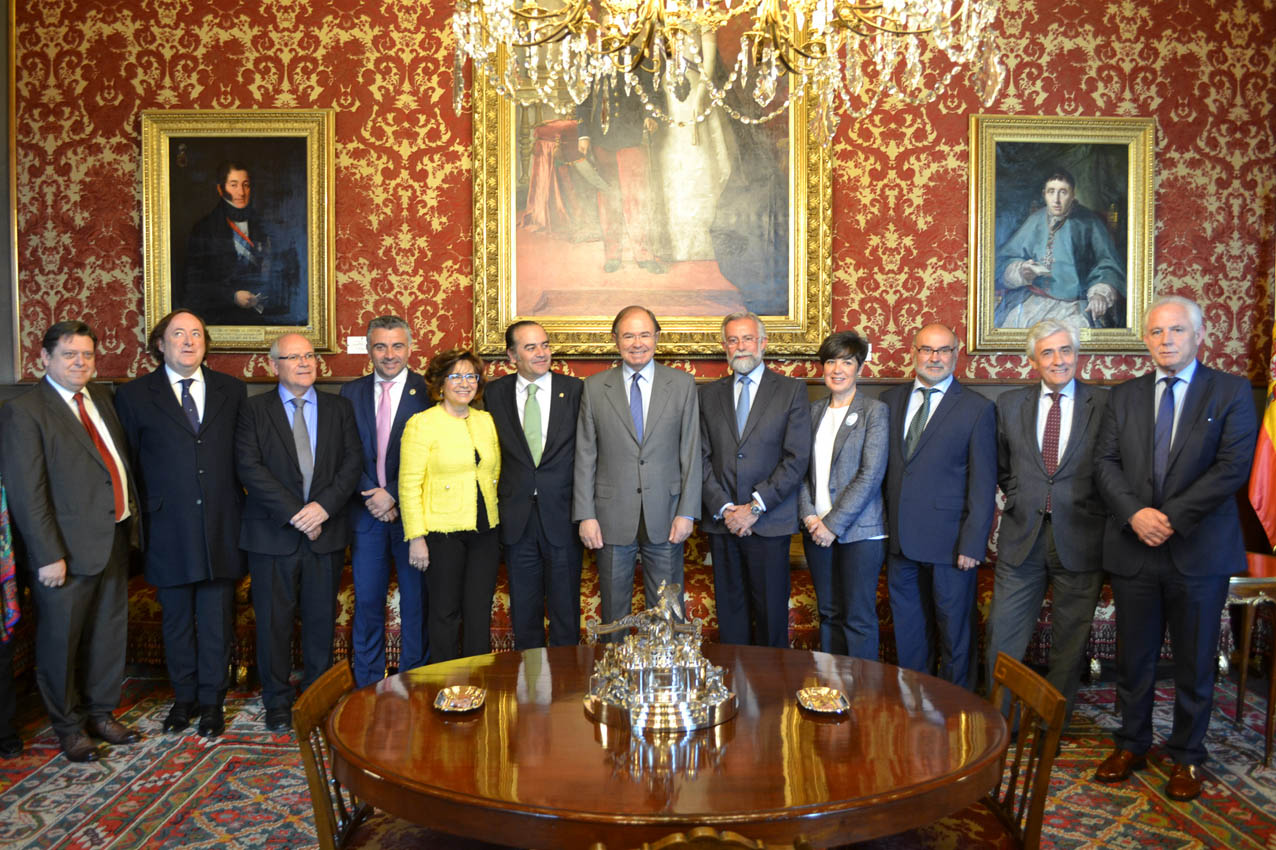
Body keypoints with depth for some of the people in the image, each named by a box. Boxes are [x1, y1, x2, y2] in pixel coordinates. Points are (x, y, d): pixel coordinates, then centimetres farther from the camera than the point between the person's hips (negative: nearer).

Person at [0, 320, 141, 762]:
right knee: (61, 641, 10)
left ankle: (101, 712, 34)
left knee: (109, 635, 17)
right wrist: (48, 555, -18)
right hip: (68, 547, -6)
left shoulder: (101, 398, 10)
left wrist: (130, 516, 6)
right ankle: (67, 726, 27)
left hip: (114, 539, 7)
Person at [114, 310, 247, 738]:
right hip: (168, 531, -1)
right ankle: (185, 697, 28)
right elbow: (127, 466, 4)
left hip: (221, 528, 1)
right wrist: (139, 520, 1)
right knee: (176, 620, 12)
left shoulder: (232, 390, 7)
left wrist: (240, 508, 3)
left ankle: (212, 701, 21)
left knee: (217, 620, 7)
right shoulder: (134, 395, 2)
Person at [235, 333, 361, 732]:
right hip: (273, 534, -2)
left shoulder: (339, 408, 9)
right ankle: (277, 702, 22)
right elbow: (250, 468, -8)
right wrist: (294, 513, -15)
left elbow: (353, 462, 1)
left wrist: (324, 505, -14)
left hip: (326, 532, 2)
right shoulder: (254, 410, 2)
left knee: (322, 620, 9)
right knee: (273, 621, 7)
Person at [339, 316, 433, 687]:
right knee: (367, 602, 7)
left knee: (416, 602, 6)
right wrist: (372, 496, -6)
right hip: (367, 512, 3)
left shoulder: (427, 391, -3)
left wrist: (393, 494, -11)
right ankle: (367, 686, 20)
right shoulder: (351, 393, 9)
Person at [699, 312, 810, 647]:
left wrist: (755, 507, -11)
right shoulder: (709, 394, 12)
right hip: (722, 520, 3)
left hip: (769, 522, -2)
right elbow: (702, 457, 7)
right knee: (729, 610, 8)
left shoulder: (791, 390, 3)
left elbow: (797, 458, -5)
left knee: (771, 613, 3)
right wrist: (722, 507, -6)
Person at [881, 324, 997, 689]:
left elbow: (983, 484, -6)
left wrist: (973, 544, -12)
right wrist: (883, 526, 5)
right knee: (907, 632, 15)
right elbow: (880, 465, 11)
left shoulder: (977, 408, -3)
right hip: (900, 539, 4)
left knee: (954, 632, 8)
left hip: (948, 543, -4)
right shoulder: (890, 400, 9)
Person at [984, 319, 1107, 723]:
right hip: (1022, 536, 2)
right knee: (1003, 634, 3)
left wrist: (1098, 513, 0)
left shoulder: (1105, 404, -2)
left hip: (1079, 538, -1)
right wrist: (1018, 499, 8)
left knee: (1070, 640, 11)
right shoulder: (1009, 404, 6)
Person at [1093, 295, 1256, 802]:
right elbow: (1105, 461, 2)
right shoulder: (1124, 396, 9)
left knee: (1194, 662, 9)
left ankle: (1186, 756, 26)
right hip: (1134, 547, 2)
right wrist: (1135, 514, -14)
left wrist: (1172, 518, -17)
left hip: (1199, 548, -2)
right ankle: (1132, 745, 28)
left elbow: (1233, 466, -11)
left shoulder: (1231, 392, 0)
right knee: (1133, 658, 11)